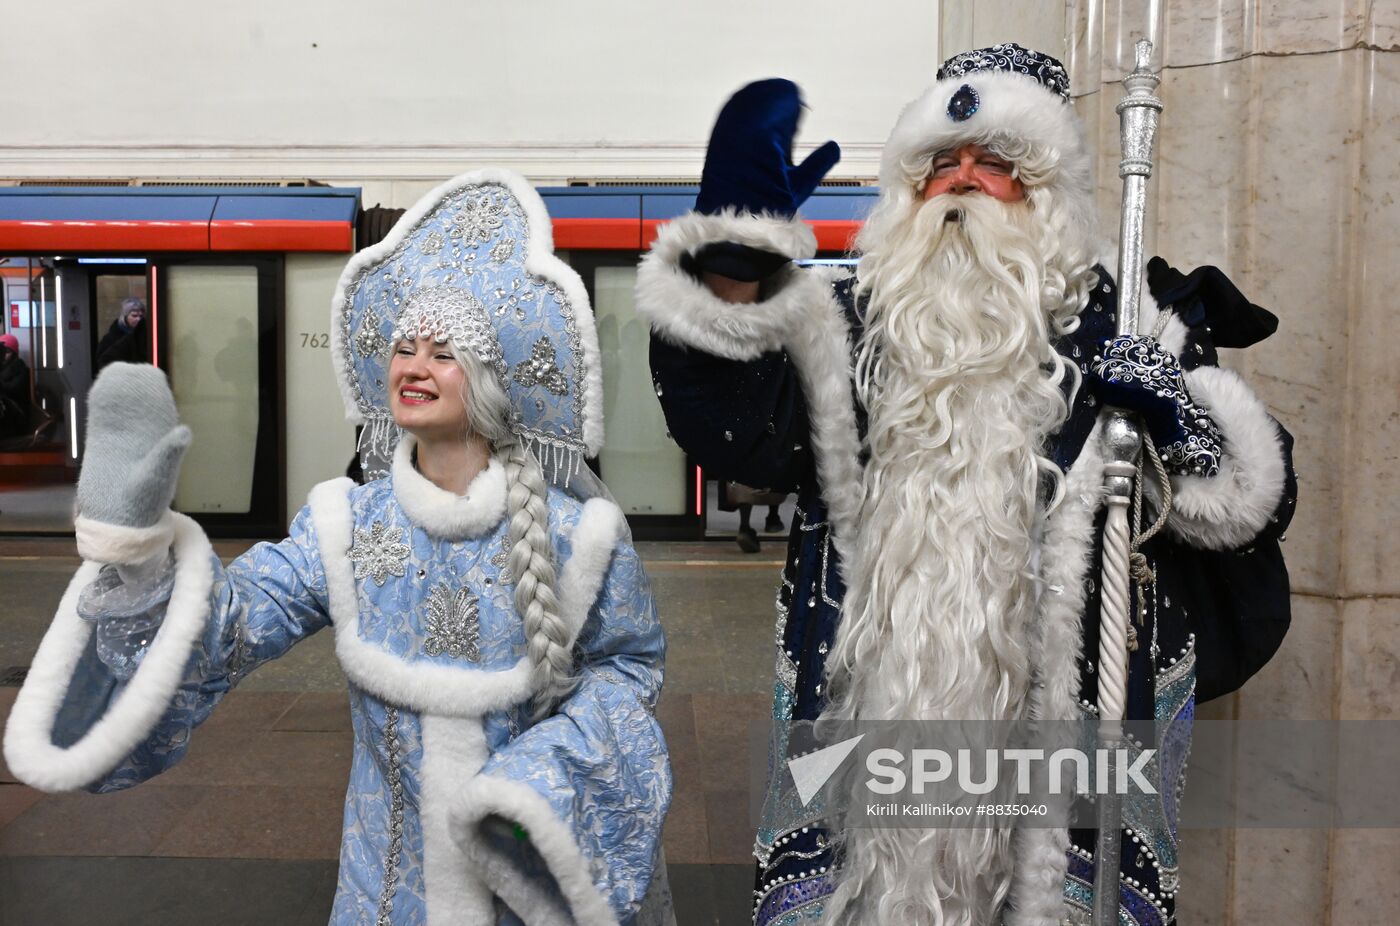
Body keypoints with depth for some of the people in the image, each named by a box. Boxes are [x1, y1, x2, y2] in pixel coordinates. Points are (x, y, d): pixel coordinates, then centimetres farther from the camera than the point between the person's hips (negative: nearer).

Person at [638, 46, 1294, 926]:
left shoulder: (1117, 335, 5)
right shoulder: (847, 329, 7)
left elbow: (1250, 500, 2)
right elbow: (736, 426, -9)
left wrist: (1184, 402, -17)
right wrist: (732, 255, -19)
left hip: (1055, 714, 0)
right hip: (868, 715, 1)